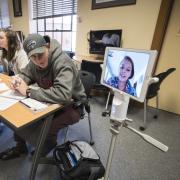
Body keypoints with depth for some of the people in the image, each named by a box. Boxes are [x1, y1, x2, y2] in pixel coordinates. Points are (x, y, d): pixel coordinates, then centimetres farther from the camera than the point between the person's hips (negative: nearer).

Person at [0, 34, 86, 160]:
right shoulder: (35, 62, -3)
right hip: (50, 101, 7)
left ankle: (47, 149, 15)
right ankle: (20, 146, 27)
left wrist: (28, 92, -30)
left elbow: (63, 95, -41)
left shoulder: (63, 62, -28)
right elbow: (25, 74, 15)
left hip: (71, 105, -6)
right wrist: (18, 81, -10)